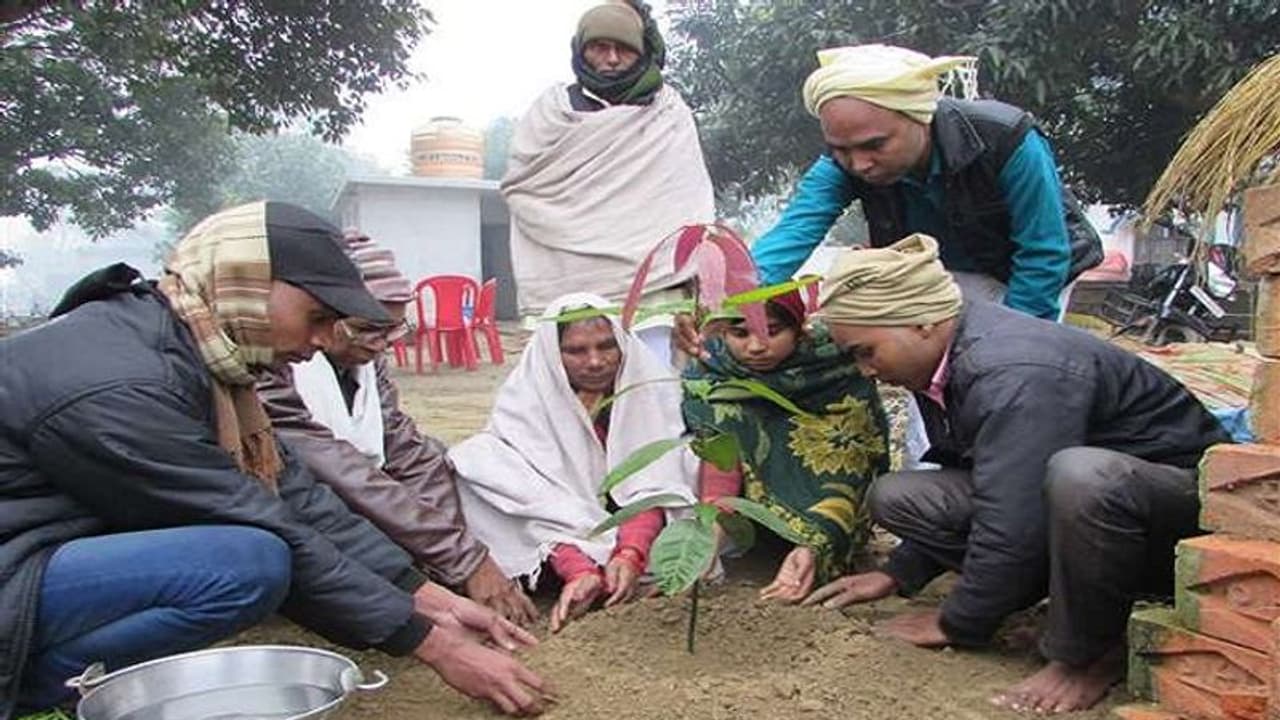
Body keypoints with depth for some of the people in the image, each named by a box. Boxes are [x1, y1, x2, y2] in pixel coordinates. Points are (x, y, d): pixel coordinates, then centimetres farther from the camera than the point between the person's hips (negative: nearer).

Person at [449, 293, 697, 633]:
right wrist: (580, 570, -40)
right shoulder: (524, 399, -17)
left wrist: (631, 554, -37)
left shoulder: (651, 385, -14)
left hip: (634, 525, 2)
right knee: (472, 460, -24)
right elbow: (539, 497, -25)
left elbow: (653, 485, -20)